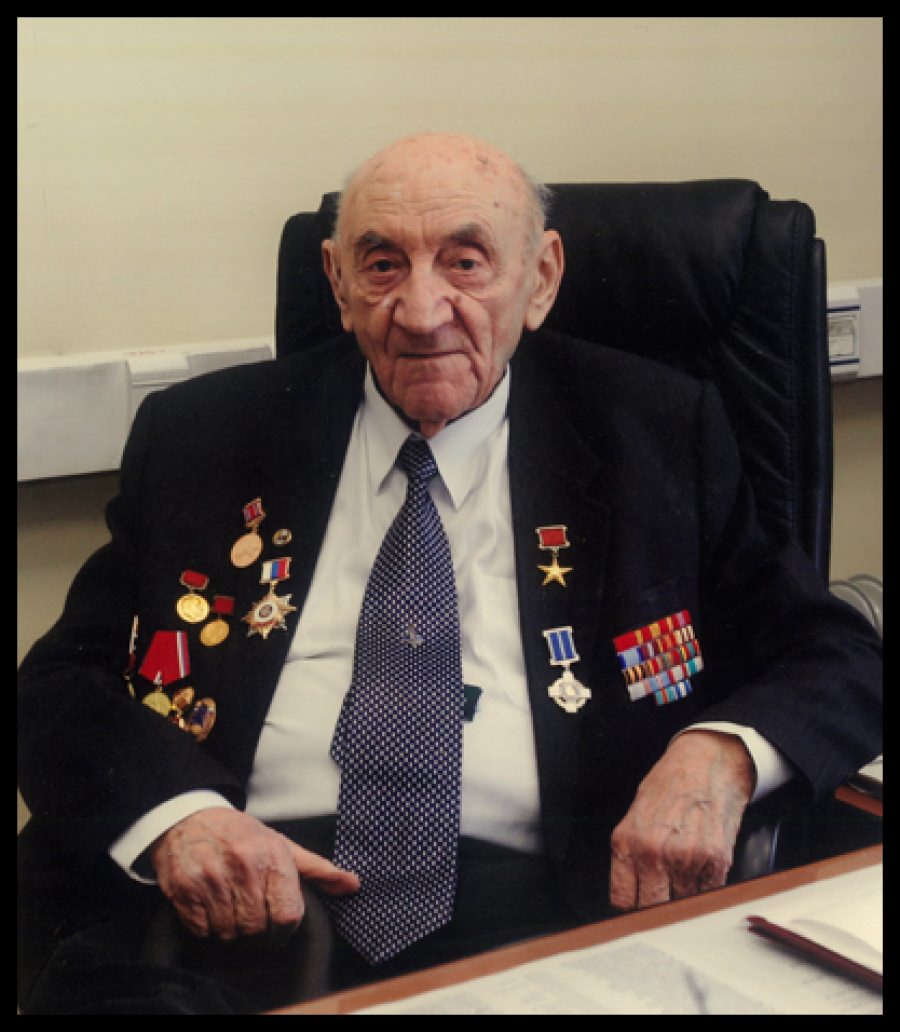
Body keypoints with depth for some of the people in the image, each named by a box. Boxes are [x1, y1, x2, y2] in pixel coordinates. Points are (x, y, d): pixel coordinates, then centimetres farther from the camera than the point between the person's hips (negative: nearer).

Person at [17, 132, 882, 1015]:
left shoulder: (659, 436, 12)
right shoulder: (198, 436, 14)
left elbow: (837, 654, 13)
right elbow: (60, 678, 11)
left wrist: (722, 752, -11)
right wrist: (172, 811, -12)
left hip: (522, 903, 1)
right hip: (239, 909, 0)